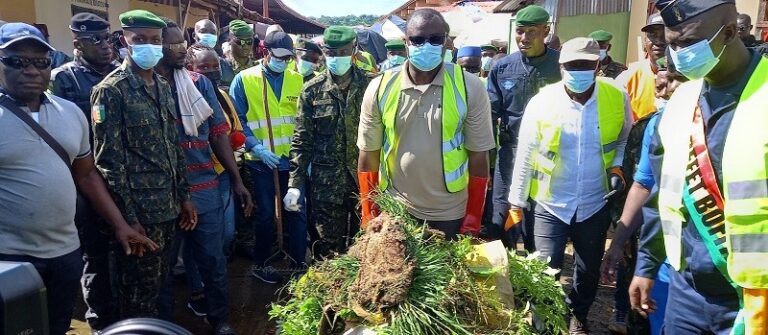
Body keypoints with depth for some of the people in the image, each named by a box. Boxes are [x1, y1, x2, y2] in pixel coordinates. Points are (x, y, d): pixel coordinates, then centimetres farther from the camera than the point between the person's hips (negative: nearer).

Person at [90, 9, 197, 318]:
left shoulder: (163, 87, 11)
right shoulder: (111, 90, -11)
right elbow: (109, 161, -14)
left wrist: (184, 196, 12)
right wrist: (128, 217, -16)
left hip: (167, 206, 7)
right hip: (139, 210, -7)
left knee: (158, 281, 18)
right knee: (140, 291, 6)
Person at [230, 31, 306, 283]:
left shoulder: (296, 79, 5)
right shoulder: (244, 79, -4)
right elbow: (237, 120, -6)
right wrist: (257, 148, -17)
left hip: (293, 158, 3)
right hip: (261, 161, -2)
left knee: (297, 212, 7)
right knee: (266, 214, 9)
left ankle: (299, 264, 23)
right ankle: (260, 264, 29)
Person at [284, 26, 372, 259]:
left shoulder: (370, 85, -2)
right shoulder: (313, 90, -1)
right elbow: (302, 140, 1)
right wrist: (295, 183, -5)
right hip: (326, 182, 0)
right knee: (329, 250, 10)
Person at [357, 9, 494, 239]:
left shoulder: (470, 88, -8)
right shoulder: (380, 89, -6)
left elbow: (478, 156, -4)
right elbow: (368, 155, 1)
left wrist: (473, 218, -4)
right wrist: (369, 215, 2)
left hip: (450, 215, 0)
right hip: (395, 211, 1)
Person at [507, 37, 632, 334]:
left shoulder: (617, 99, -9)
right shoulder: (541, 102, -13)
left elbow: (625, 139, 11)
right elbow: (524, 156, -7)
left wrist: (617, 167, -8)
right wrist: (516, 204, -5)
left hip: (595, 205, 2)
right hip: (550, 205, -2)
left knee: (589, 270, 20)